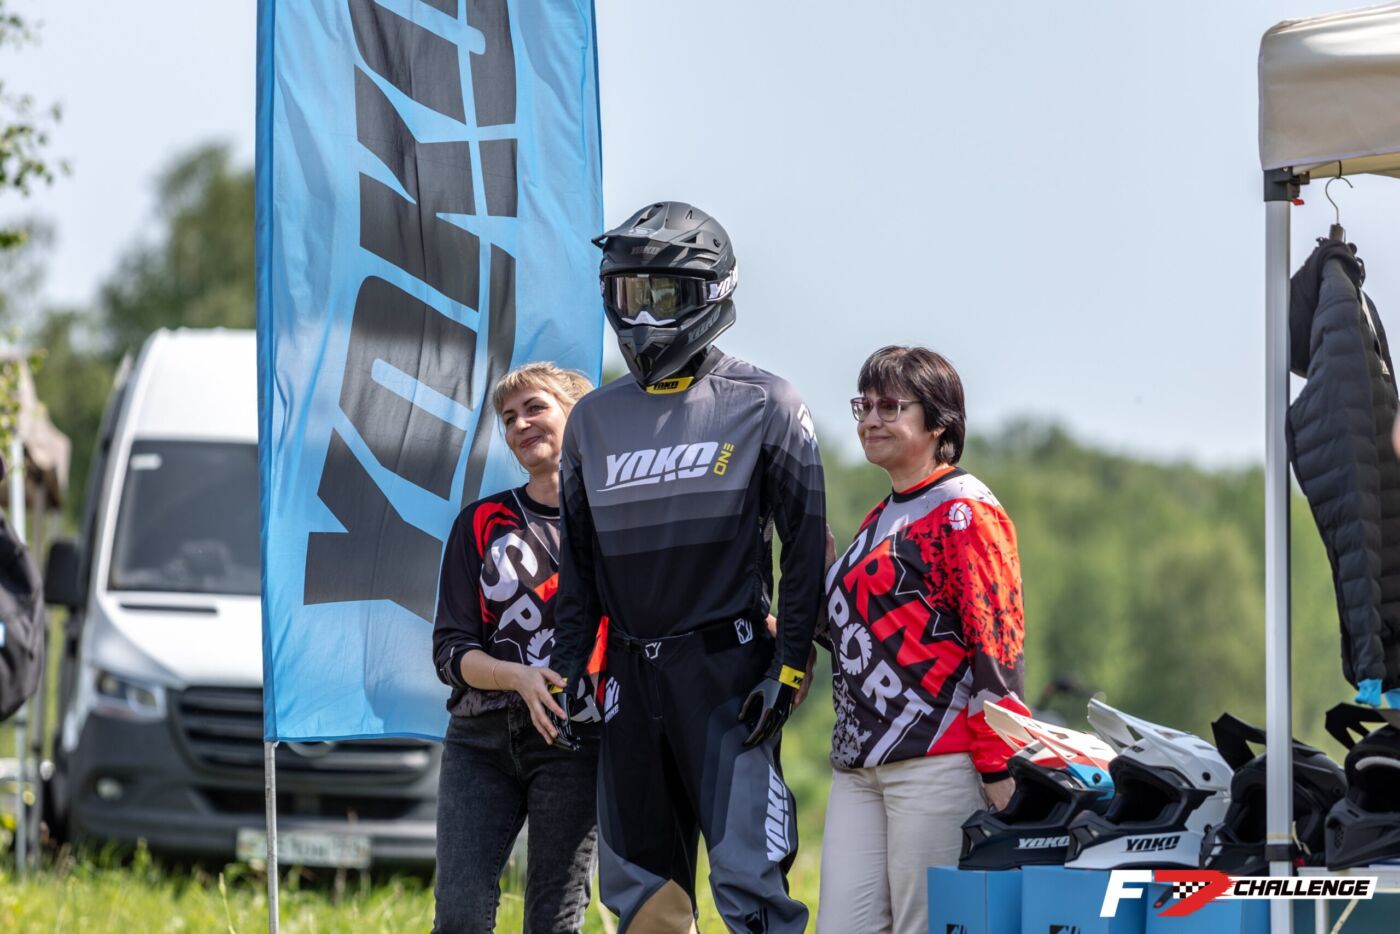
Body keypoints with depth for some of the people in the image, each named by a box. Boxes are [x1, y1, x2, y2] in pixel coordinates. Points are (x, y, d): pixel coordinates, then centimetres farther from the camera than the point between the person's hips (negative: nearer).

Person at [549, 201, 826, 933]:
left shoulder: (763, 407, -1)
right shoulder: (595, 419, 13)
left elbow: (806, 545, -2)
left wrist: (788, 668, -9)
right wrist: (569, 671, 11)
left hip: (728, 672, -5)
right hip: (633, 679, 5)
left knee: (748, 875, -12)